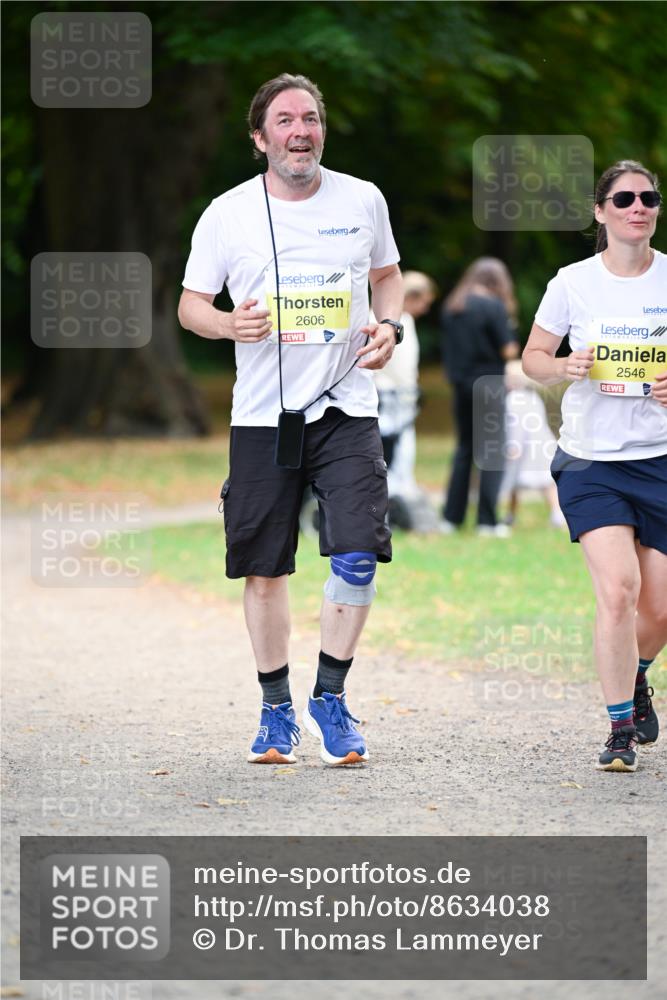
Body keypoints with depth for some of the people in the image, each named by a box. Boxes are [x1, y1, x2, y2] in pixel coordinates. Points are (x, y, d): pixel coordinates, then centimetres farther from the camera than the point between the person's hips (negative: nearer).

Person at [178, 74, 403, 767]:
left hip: (346, 407, 0)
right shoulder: (227, 214, -1)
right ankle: (276, 710, 19)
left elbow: (386, 274, 20)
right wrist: (229, 324, -16)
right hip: (262, 416, 0)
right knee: (264, 569, 4)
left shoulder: (363, 201, 4)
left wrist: (389, 327, 0)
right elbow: (191, 304, 5)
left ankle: (329, 698, 1)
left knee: (356, 558, -14)